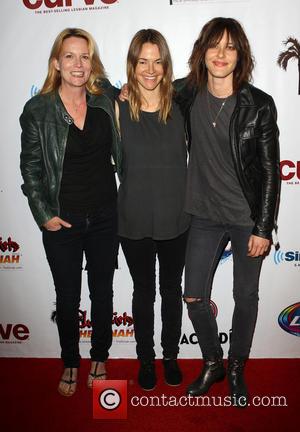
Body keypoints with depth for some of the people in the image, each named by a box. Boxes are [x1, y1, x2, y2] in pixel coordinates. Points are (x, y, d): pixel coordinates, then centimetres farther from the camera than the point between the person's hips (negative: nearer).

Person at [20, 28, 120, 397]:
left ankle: (99, 358, 38)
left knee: (102, 291, 15)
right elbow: (31, 168, -4)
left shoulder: (106, 99, 0)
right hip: (62, 222, -2)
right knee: (67, 298, 13)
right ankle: (70, 364, 37)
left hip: (104, 217, 2)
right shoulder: (37, 110, -7)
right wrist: (44, 214, -9)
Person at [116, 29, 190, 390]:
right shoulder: (118, 108, -7)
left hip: (175, 218, 1)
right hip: (134, 221, -1)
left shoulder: (180, 105, -5)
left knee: (171, 290, 17)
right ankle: (146, 358, 38)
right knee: (143, 292, 16)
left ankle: (170, 355, 40)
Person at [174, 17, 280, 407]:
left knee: (245, 297, 12)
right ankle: (212, 363, 35)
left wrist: (263, 228, -10)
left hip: (248, 219, -2)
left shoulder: (259, 105, -11)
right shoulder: (187, 94, -3)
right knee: (194, 296, 8)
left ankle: (236, 368, 38)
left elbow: (270, 170, -9)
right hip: (205, 216, 3)